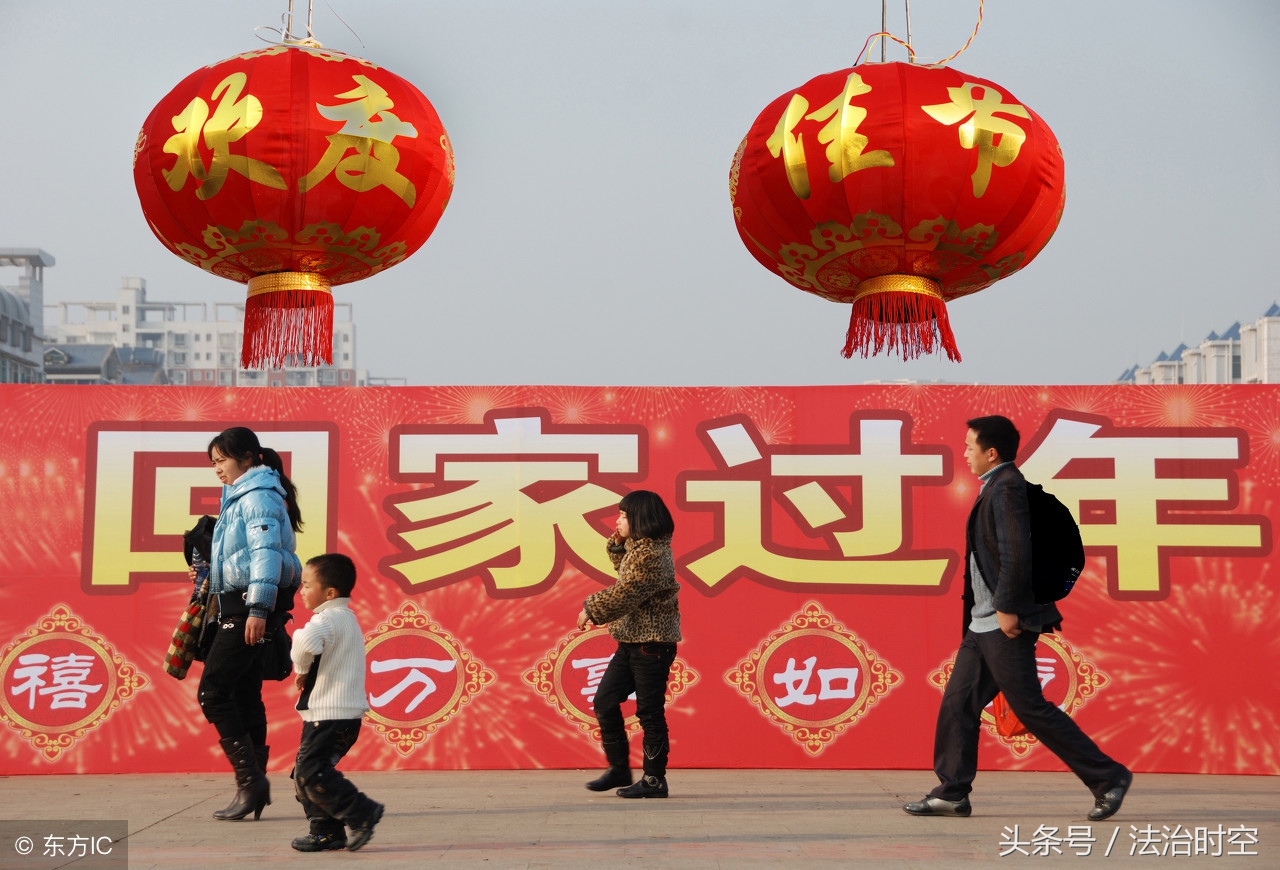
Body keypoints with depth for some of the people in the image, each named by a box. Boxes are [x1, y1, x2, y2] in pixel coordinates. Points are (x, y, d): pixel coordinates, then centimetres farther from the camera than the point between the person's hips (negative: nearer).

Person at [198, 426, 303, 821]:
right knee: (245, 696, 10)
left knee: (213, 690, -12)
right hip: (239, 605, 10)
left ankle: (250, 778, -12)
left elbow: (266, 552, -21)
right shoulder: (239, 497, 21)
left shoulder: (258, 497, -10)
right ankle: (254, 785, 12)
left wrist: (258, 608, -28)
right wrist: (209, 574, 15)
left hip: (248, 606, -10)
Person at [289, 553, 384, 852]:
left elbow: (306, 643, -35)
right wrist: (306, 672, 9)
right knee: (304, 774, 13)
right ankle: (326, 832, 14)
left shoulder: (327, 619, -14)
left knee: (311, 774, -12)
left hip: (330, 715, -10)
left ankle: (363, 813, -8)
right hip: (344, 712, 10)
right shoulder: (348, 619, 19)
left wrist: (301, 669, -15)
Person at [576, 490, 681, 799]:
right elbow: (622, 564, 32)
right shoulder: (638, 547, 11)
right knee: (605, 701, 9)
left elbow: (623, 596, -23)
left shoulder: (652, 556, -20)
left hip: (652, 645, -10)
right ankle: (619, 769, 18)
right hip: (631, 641, 10)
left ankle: (654, 779, 7)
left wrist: (591, 610, -9)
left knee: (649, 712, -3)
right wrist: (617, 541, 13)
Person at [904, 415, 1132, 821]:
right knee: (958, 703, 8)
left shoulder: (1006, 488, -14)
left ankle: (1108, 777, 1)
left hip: (1005, 625, -10)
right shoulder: (997, 487, 17)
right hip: (983, 624, 10)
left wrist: (1008, 608, -22)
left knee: (1031, 708, -7)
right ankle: (952, 794, 13)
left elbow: (1017, 552, -23)